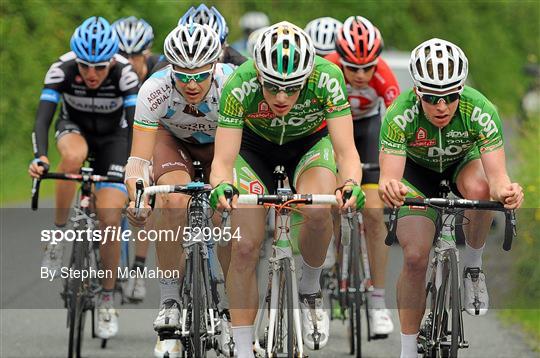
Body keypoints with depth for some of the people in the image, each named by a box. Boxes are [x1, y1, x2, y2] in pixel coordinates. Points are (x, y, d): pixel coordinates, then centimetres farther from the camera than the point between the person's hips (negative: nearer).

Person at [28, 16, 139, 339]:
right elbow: (43, 117, -34)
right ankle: (59, 233, -20)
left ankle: (107, 298, 6)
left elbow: (136, 124, -35)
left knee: (110, 221, -13)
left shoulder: (124, 73, -30)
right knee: (73, 155, -38)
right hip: (75, 128, 1)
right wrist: (40, 156, -52)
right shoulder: (63, 69, -29)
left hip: (113, 136, 0)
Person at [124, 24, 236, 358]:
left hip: (222, 143, 0)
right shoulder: (155, 90, -35)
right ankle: (170, 302, -17)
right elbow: (139, 157, -38)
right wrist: (137, 195, -57)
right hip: (172, 139, 0)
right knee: (174, 203, -30)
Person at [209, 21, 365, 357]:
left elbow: (346, 150, -35)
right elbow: (223, 159, -35)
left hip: (311, 142, 0)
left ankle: (310, 289, -3)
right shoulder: (241, 84, -34)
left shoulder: (327, 78, -34)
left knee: (318, 212, -31)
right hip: (255, 146, 0)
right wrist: (221, 186, -57)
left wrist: (352, 184, -57)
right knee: (245, 247, -14)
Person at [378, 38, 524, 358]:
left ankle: (473, 265, -10)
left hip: (463, 162, 0)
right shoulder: (400, 115, -35)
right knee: (415, 258, -15)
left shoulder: (481, 111, -34)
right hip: (418, 171, 0)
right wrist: (389, 188, -67)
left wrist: (505, 190, -65)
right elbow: (390, 178, -43)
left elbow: (497, 175, -41)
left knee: (478, 188, -36)